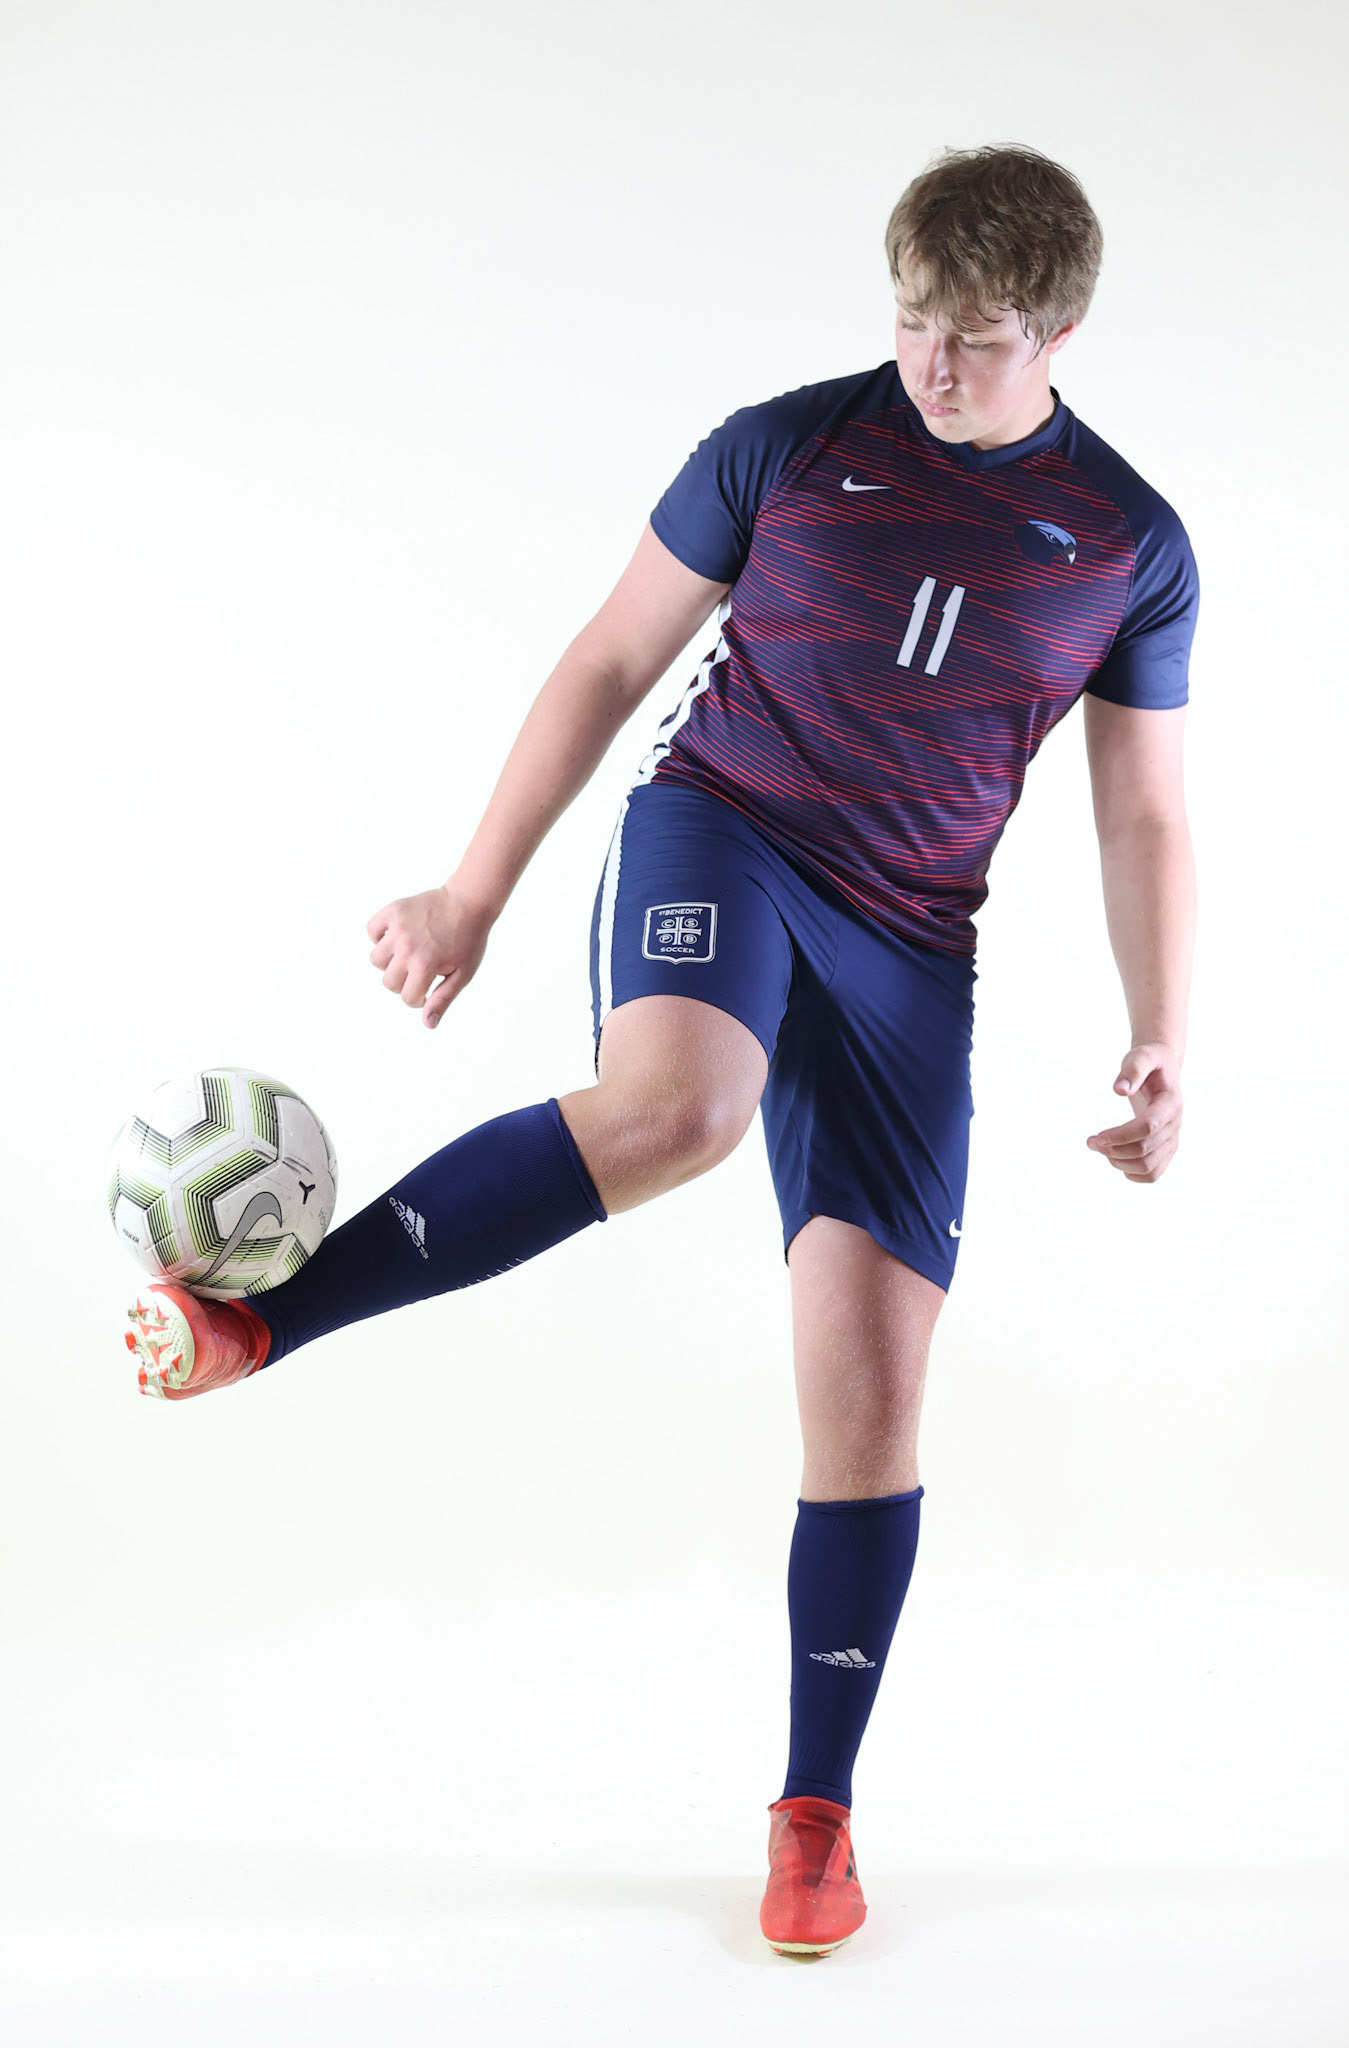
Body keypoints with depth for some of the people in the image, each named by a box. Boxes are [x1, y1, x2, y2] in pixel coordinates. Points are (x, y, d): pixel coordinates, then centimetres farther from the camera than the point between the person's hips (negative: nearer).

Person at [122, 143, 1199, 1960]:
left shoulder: (1131, 544, 4)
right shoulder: (787, 446, 0)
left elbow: (1143, 822, 10)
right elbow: (610, 663, 5)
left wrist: (1161, 1045, -2)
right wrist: (477, 894, 1)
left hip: (907, 954, 2)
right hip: (718, 828, -2)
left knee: (872, 1384, -4)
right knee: (672, 1107, -39)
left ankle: (817, 1814, 10)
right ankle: (257, 1321, -31)